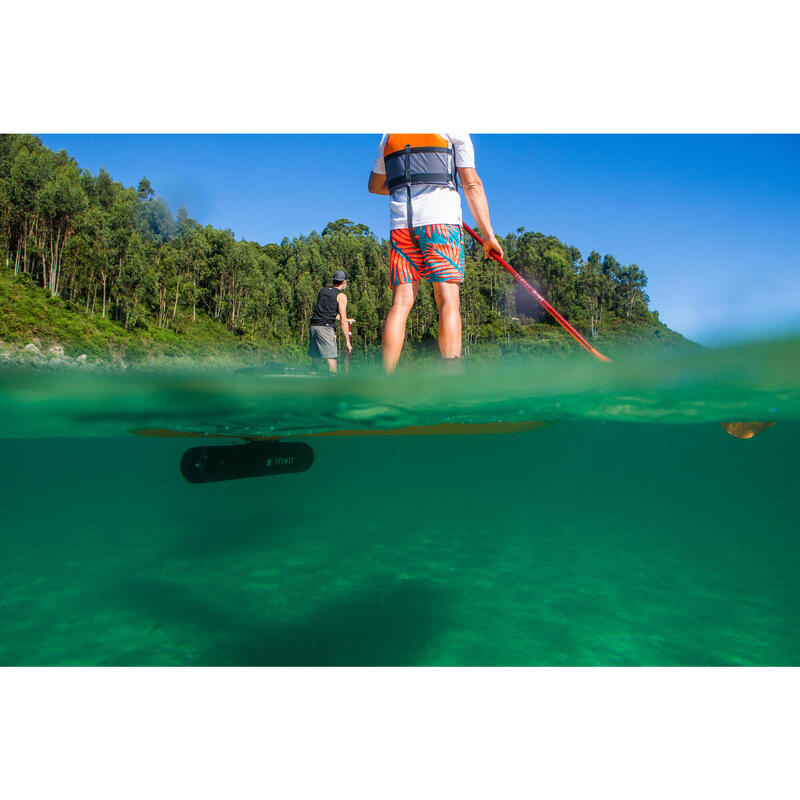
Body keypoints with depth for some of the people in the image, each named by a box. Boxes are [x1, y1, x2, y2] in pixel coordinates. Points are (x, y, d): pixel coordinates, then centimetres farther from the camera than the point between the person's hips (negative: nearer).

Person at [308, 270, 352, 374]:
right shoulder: (341, 296, 0)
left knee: (316, 358, 13)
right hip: (325, 328, -7)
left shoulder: (323, 291, 20)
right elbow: (343, 321, -6)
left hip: (313, 326, 7)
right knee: (331, 357, -8)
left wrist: (346, 320, 39)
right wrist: (347, 342, -2)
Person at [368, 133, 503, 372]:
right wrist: (488, 233, 2)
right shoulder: (455, 132, 11)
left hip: (401, 224, 4)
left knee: (400, 302, -1)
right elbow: (471, 184, 3)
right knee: (448, 300, -10)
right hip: (442, 220, -3)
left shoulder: (388, 136, 23)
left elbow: (375, 186, 32)